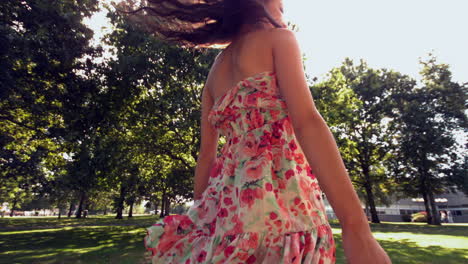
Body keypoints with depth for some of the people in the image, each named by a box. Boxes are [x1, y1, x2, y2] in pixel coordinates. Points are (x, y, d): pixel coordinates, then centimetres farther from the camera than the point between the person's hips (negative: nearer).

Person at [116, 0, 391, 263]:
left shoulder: (215, 69, 20)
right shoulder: (278, 37, 3)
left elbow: (207, 153, 15)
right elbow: (306, 121, -14)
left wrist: (202, 215, 19)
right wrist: (357, 227, -17)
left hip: (227, 194, 7)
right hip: (279, 190, -6)